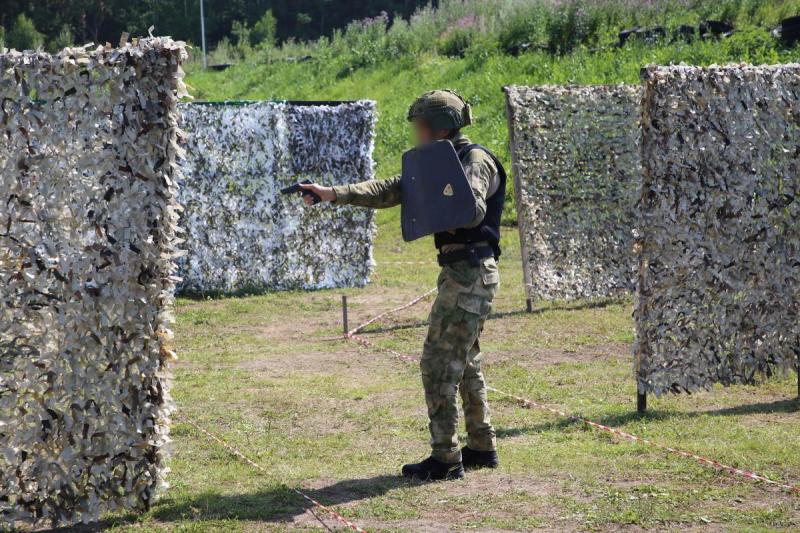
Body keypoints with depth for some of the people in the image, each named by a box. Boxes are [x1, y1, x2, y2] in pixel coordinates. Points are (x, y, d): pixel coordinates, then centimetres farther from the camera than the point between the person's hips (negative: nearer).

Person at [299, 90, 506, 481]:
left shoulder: (475, 160, -11)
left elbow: (474, 210, -28)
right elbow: (387, 192, 14)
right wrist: (332, 193, 6)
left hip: (470, 273, -10)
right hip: (461, 272, 10)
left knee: (439, 364, -8)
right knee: (464, 363, 16)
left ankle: (446, 459, -5)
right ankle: (482, 448, 24)